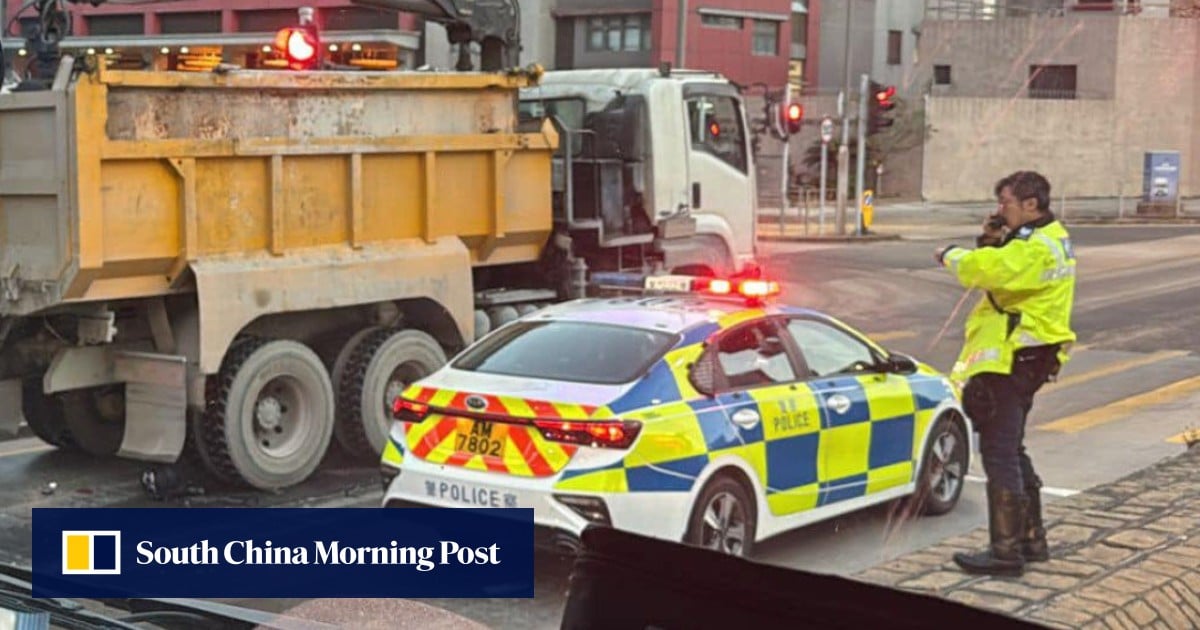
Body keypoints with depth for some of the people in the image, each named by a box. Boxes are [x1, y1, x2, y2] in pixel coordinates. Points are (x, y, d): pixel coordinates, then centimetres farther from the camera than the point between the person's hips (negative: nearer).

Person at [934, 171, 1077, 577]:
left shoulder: (1035, 247, -18)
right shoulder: (1049, 240, 16)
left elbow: (985, 270, -30)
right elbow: (1003, 271, 18)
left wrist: (951, 255, -12)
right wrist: (992, 241, 1)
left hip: (1011, 361, -11)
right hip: (1020, 360, 11)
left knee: (1000, 454, -7)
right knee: (1011, 450, 19)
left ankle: (1006, 551, -4)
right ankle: (1032, 539, 28)